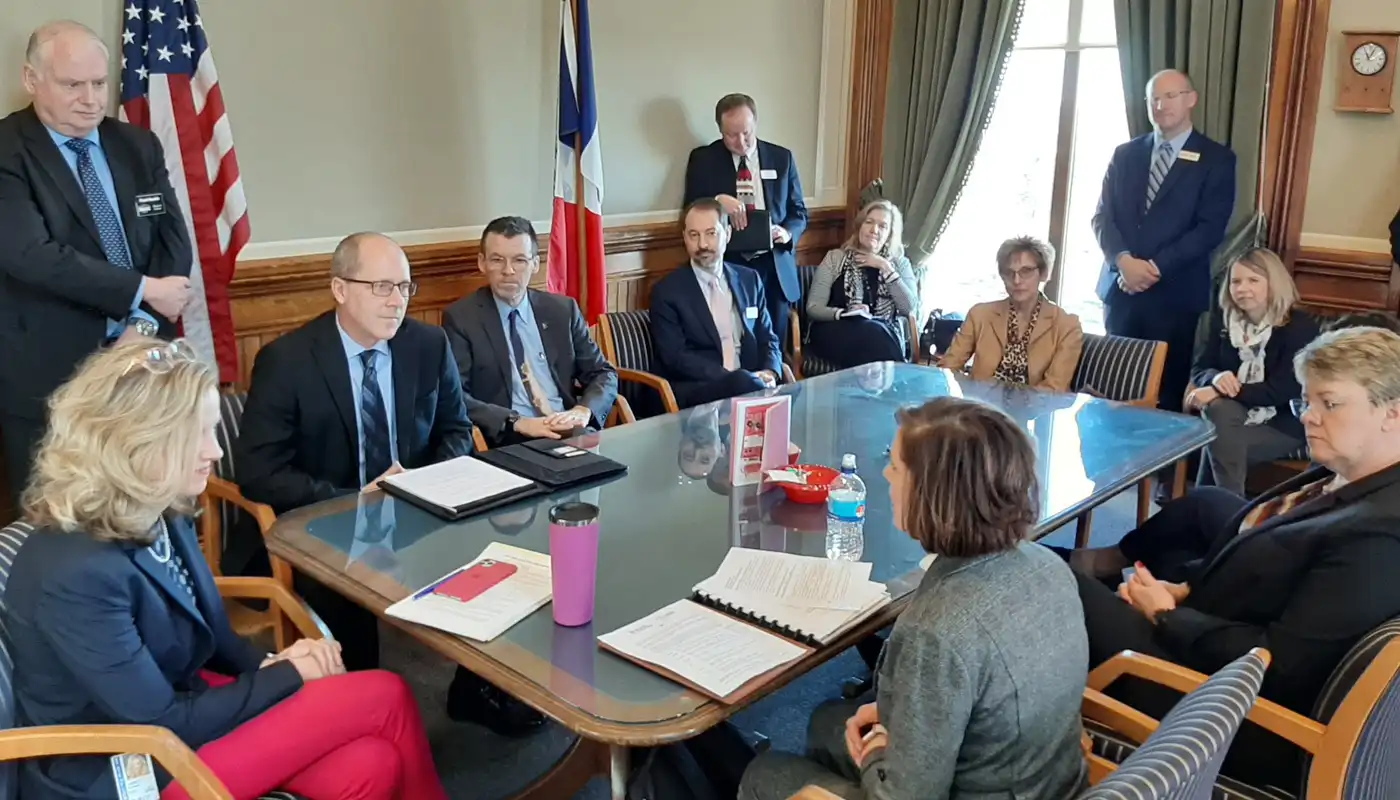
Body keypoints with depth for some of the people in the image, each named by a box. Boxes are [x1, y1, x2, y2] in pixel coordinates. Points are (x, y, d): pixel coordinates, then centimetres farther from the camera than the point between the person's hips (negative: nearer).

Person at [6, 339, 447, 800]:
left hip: (180, 700, 7)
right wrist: (288, 675, -13)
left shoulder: (158, 518, -2)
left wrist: (269, 664, -9)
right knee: (384, 698, -13)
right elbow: (165, 725, -22)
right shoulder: (76, 574, -28)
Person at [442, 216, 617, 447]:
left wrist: (584, 410, -9)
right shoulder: (461, 318, 2)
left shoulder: (563, 310, 12)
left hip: (567, 430, 3)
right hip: (507, 441, -3)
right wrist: (517, 422, -20)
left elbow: (604, 374, 12)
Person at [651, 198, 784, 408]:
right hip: (695, 390, -3)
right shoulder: (667, 290, 2)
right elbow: (675, 357, -7)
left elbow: (767, 339, 17)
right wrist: (732, 378, -19)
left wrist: (769, 372, -6)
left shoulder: (750, 280, 16)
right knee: (742, 381, -36)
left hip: (748, 381, 3)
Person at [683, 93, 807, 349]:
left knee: (773, 349, 4)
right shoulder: (703, 159, 4)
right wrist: (717, 201, -20)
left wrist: (788, 232, -10)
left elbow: (799, 212, 12)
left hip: (775, 267, 2)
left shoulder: (782, 158, 9)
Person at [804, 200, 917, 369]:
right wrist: (845, 314, -18)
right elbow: (813, 308, 1)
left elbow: (908, 308, -1)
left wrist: (886, 268, -3)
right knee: (871, 334, -34)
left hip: (886, 333, 1)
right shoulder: (835, 258, 9)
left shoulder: (899, 263, 15)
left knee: (878, 336, -35)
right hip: (836, 332, -1)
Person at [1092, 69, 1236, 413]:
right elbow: (1102, 216, 6)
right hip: (1121, 287, 3)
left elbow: (1210, 228, -6)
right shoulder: (1125, 154, 13)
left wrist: (1157, 267, -14)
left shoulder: (1216, 159, 3)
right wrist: (1124, 260, -12)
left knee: (1166, 391, -2)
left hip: (1175, 292, -3)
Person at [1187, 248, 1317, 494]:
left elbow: (1283, 390, -19)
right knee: (1218, 409, -32)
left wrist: (1220, 392, -27)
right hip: (1235, 415, 4)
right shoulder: (1223, 319, 5)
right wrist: (1217, 378, -23)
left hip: (1283, 423, -4)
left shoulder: (1300, 327, -11)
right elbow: (1199, 369, 3)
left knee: (1220, 438, -30)